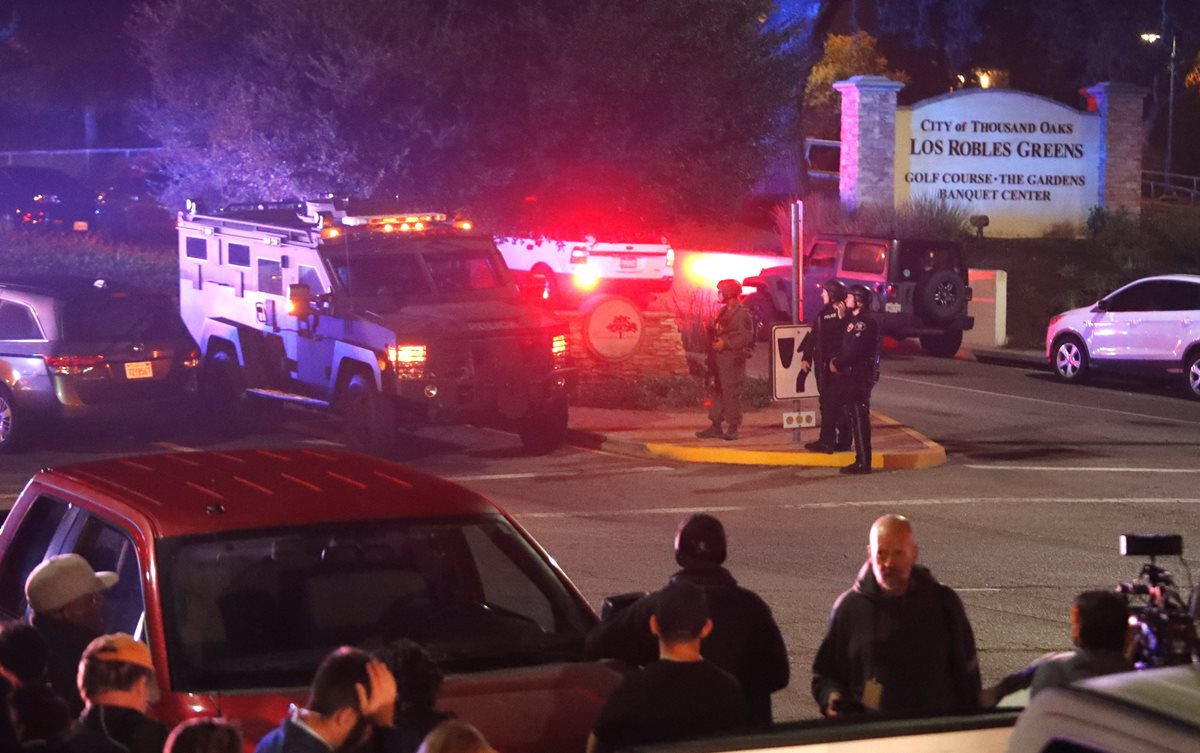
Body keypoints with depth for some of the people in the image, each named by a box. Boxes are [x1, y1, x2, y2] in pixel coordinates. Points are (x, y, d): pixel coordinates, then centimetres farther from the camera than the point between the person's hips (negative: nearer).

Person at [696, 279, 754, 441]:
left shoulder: (742, 314, -11)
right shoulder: (724, 312, 19)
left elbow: (745, 336, -18)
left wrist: (725, 343, -20)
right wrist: (711, 330, 10)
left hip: (732, 359, -10)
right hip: (720, 359, 10)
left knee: (732, 394, -8)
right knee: (718, 392, 10)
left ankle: (733, 428, -5)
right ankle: (716, 426, 14)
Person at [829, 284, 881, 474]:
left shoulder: (865, 322, -14)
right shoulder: (854, 319, 18)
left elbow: (854, 349, -20)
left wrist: (837, 363, -9)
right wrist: (836, 361, 4)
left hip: (860, 375, -10)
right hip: (851, 374, 10)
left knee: (859, 417, -9)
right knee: (854, 416, 11)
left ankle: (863, 462, -8)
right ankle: (861, 460, 16)